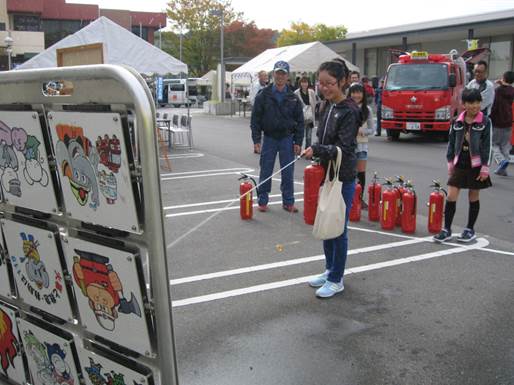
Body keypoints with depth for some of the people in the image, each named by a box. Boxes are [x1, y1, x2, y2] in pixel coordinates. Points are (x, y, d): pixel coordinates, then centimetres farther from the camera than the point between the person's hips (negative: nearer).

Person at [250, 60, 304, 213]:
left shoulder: (293, 98, 2)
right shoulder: (263, 95, -2)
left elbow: (299, 121, 4)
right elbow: (255, 118, -2)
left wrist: (298, 142, -2)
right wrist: (256, 140, -8)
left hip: (287, 139, 1)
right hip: (269, 138, -1)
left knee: (288, 173, 5)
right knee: (265, 172, 5)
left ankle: (288, 202, 16)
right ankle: (262, 201, 16)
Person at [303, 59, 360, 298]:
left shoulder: (348, 111, -16)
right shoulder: (328, 107, 8)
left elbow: (344, 149, -22)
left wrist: (317, 150, -33)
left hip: (343, 179, -8)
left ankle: (336, 280, 16)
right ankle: (330, 270, 33)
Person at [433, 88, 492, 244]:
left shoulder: (485, 122, -6)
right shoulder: (457, 122, 2)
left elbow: (487, 145, -6)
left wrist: (485, 167, -9)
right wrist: (450, 162, 8)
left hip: (476, 165, -2)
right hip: (459, 165, 2)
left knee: (474, 198, 9)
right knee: (451, 196, -2)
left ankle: (470, 229, 23)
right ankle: (447, 230, 6)